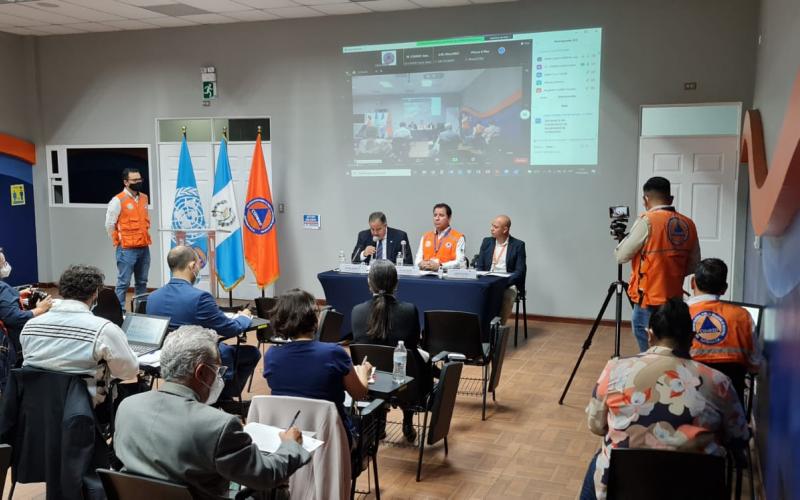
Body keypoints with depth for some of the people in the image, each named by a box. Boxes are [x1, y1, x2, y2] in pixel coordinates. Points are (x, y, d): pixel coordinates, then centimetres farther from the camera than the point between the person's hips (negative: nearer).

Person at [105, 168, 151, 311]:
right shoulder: (118, 200, -9)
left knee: (142, 282, 13)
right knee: (123, 283, -2)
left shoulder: (144, 198, 11)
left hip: (144, 248, 6)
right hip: (127, 249, -6)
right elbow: (109, 225, -6)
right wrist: (119, 242, 1)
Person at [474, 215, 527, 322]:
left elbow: (519, 271, -4)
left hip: (508, 284, -3)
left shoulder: (518, 245, 1)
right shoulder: (487, 242, 13)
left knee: (507, 295, -35)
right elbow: (479, 266, 12)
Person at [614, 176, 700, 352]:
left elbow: (621, 256, -7)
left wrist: (623, 238, 11)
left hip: (649, 302, -6)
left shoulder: (647, 221, -12)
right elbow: (694, 265, 11)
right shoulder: (688, 224, 5)